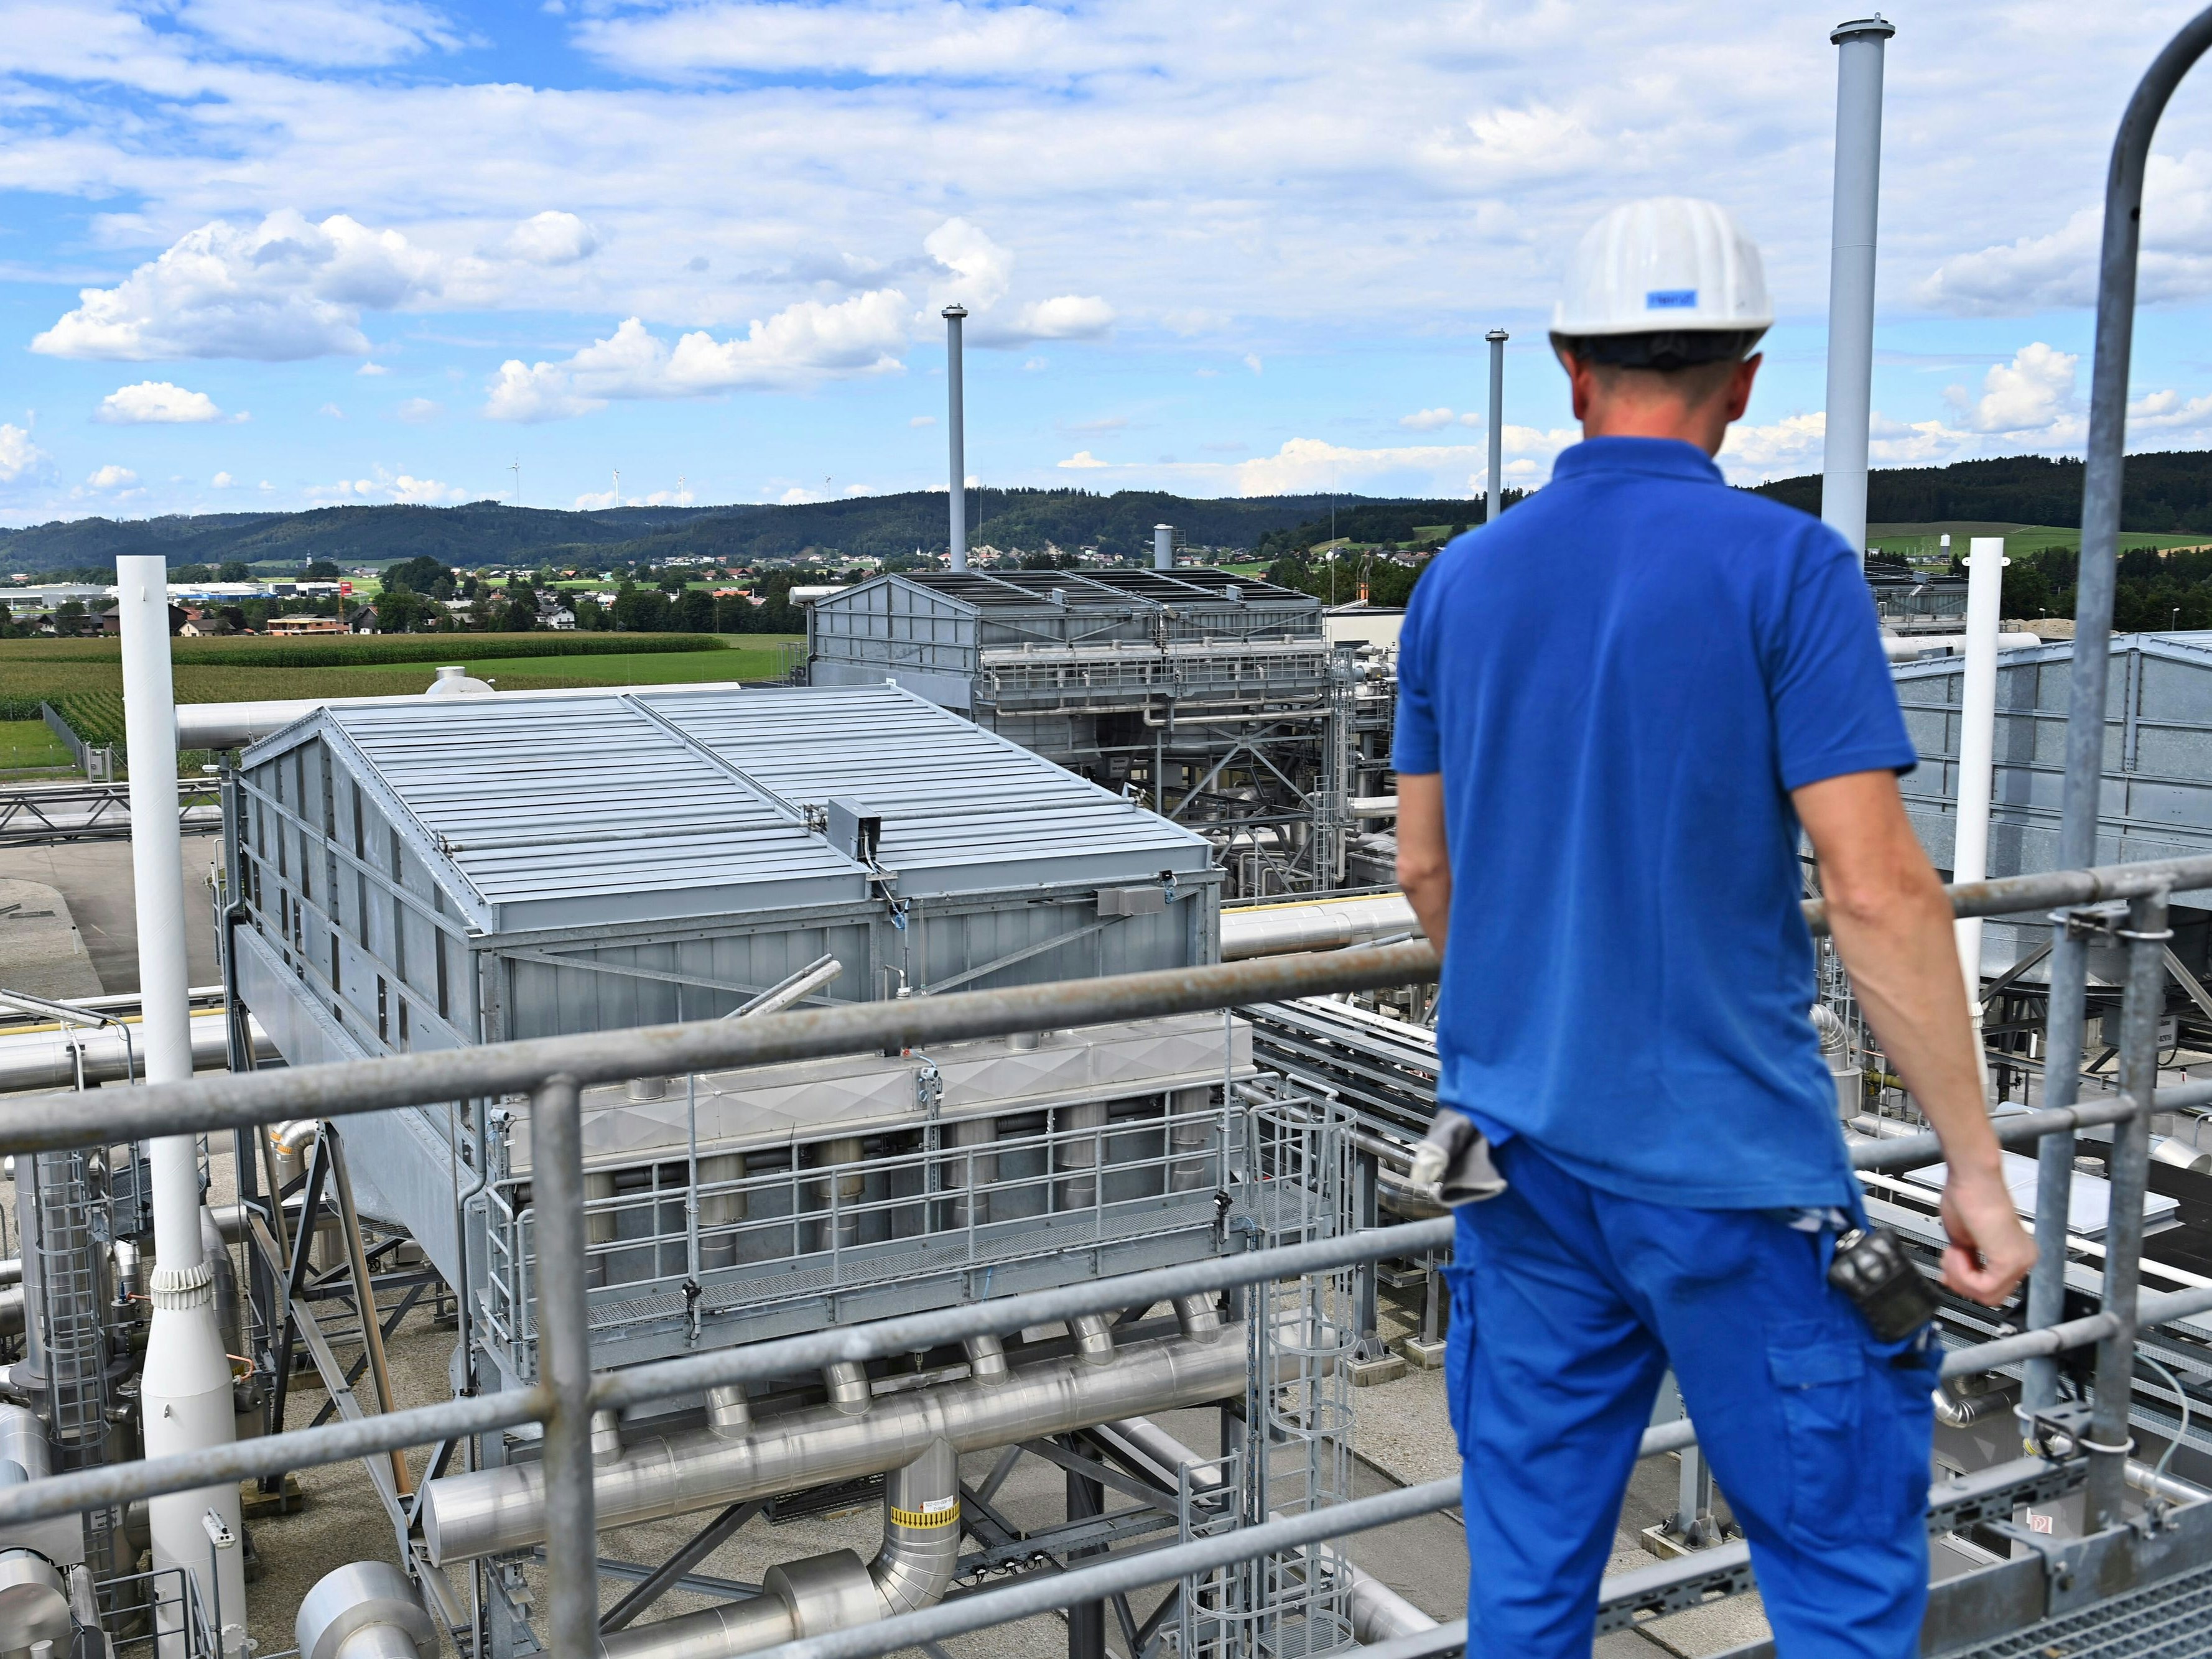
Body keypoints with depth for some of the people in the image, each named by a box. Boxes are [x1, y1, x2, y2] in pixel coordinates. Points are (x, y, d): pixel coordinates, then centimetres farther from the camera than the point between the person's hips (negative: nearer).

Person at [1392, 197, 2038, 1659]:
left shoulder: (1461, 582, 4)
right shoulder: (1786, 566, -11)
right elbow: (1875, 890, -16)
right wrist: (1977, 1165, -8)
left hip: (1520, 1148, 5)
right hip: (1728, 1158, -5)